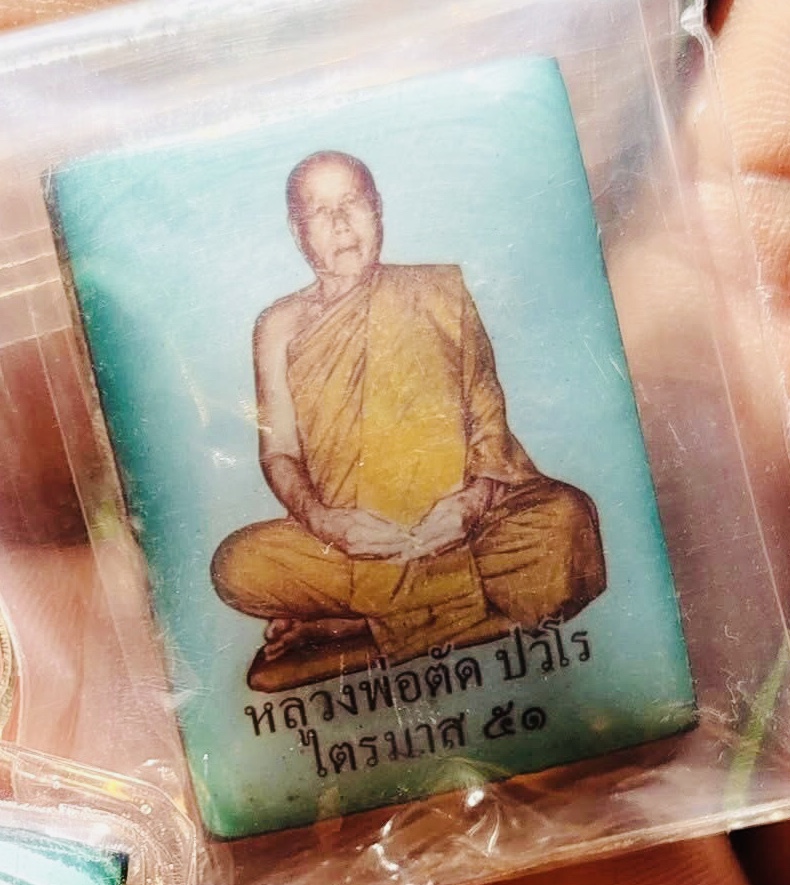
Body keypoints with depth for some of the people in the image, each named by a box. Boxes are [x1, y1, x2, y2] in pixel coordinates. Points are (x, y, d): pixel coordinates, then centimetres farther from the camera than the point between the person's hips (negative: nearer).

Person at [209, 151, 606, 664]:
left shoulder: (439, 292, 10)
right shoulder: (281, 327, 10)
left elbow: (488, 412, 6)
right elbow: (279, 452, 6)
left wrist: (476, 494, -14)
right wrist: (320, 518, -15)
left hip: (460, 523, 1)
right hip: (347, 539, 0)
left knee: (566, 516, -29)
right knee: (239, 566, -26)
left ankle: (350, 628, -16)